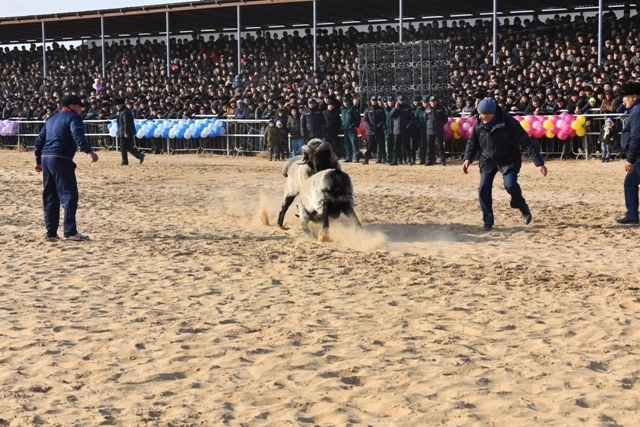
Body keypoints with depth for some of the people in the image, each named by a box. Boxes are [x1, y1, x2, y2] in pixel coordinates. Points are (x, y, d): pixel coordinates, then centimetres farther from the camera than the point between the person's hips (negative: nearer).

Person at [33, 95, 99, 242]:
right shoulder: (73, 117, 0)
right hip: (61, 160, -9)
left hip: (45, 158, 9)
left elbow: (39, 140, 26)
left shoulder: (51, 119, 25)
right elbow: (78, 136, -20)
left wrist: (38, 161, 33)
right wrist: (88, 151, -33)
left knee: (50, 197, 12)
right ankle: (70, 232, -14)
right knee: (69, 195, -8)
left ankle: (51, 232, 13)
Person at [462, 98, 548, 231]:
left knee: (510, 185, -23)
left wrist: (539, 163, -25)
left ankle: (523, 208, 8)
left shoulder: (509, 122, -25)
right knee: (484, 189, -8)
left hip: (509, 159, -4)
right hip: (488, 159, 4)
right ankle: (488, 222, 5)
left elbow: (527, 142, -22)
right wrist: (468, 158, -8)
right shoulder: (479, 124, -12)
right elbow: (472, 142, 7)